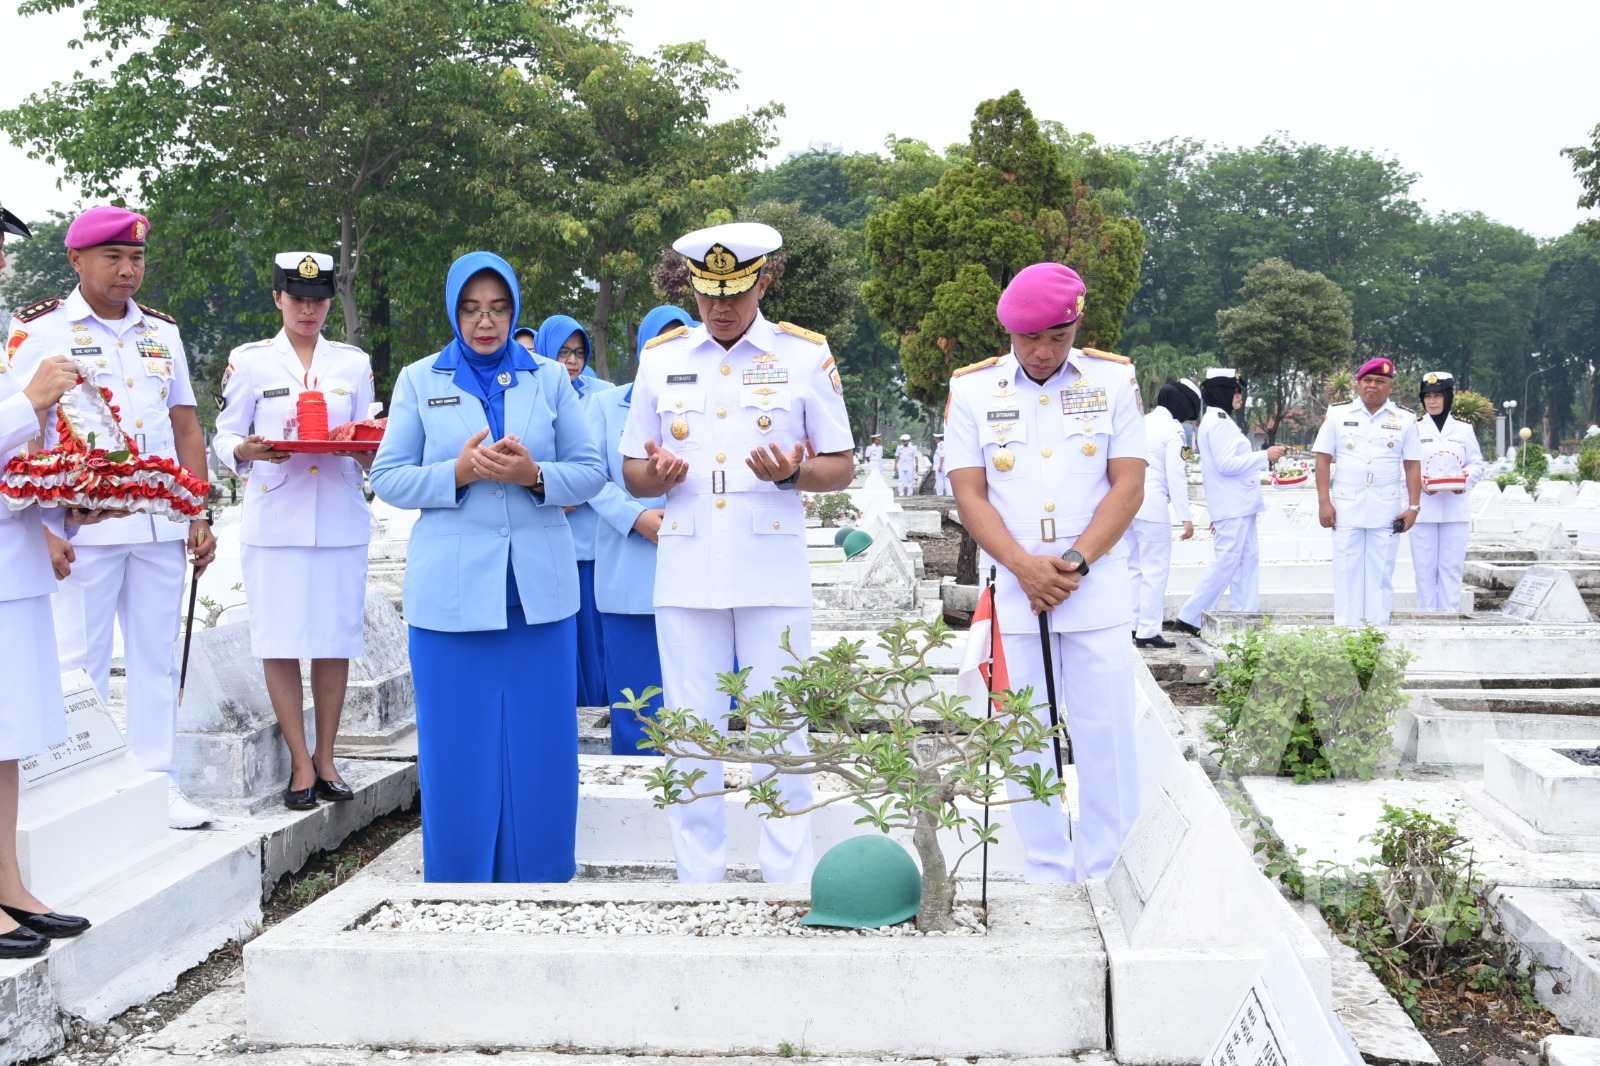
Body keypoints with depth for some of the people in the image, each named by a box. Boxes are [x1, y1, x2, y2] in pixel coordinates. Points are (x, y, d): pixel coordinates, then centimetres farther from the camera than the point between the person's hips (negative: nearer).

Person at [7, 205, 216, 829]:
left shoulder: (162, 333, 14)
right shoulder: (39, 332, -1)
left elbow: (186, 430, 17)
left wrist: (199, 518, 10)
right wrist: (43, 530, -14)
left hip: (160, 527, 4)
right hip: (83, 530, -4)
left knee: (156, 658, 9)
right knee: (81, 663, 1)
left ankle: (159, 784, 17)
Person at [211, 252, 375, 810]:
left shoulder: (354, 362, 12)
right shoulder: (248, 362, 6)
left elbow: (369, 447, 13)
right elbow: (224, 438, 6)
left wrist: (365, 451, -10)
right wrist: (249, 450, -16)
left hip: (340, 521, 2)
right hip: (275, 521, -2)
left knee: (336, 638, 3)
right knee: (280, 640, -3)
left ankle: (326, 758, 15)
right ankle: (301, 764, 7)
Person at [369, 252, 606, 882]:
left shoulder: (549, 379, 9)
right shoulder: (419, 381, 8)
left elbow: (591, 470, 6)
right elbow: (387, 477, 3)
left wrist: (535, 475, -13)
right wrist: (458, 471, -13)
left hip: (538, 588, 1)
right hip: (450, 590, -1)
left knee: (539, 747, 4)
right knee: (458, 750, 4)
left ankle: (537, 876, 18)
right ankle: (459, 878, 17)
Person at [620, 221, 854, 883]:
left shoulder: (806, 354, 3)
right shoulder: (661, 358, 10)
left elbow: (840, 467, 6)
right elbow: (632, 473, 14)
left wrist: (794, 473, -16)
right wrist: (658, 473, -10)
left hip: (772, 573, -2)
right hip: (685, 574, 2)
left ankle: (788, 884, 12)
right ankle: (698, 884, 17)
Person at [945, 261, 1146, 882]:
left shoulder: (1113, 380, 5)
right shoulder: (972, 388, 5)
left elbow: (1128, 486, 1)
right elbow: (969, 494, 0)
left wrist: (1075, 564, -11)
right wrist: (1024, 566, -14)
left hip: (1096, 592, 0)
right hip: (1012, 592, 0)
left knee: (1106, 736, 1)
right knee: (1026, 737, 5)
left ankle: (1108, 875, 13)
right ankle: (1046, 877, 15)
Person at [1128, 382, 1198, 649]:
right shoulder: (1172, 429, -8)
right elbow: (1176, 476, -12)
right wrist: (1185, 517, -10)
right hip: (1153, 506, -8)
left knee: (1134, 567, 15)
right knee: (1155, 571, -2)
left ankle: (1131, 626, 17)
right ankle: (1148, 631, -3)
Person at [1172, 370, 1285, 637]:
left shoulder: (1218, 420, 17)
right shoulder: (1219, 421, -15)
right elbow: (1226, 464, -21)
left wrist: (1263, 457, 19)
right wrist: (1264, 456, -15)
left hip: (1239, 505, 10)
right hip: (1232, 506, -10)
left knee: (1248, 559, 10)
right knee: (1226, 561, -8)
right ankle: (1189, 617, -3)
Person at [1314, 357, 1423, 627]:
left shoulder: (1404, 419, 7)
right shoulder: (1338, 414, 5)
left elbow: (1412, 466, 7)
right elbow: (1323, 460, 3)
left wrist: (1413, 506, -1)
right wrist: (1324, 503, -5)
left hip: (1387, 510, 1)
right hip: (1346, 508, 0)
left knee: (1381, 572, 3)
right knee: (1347, 571, 0)